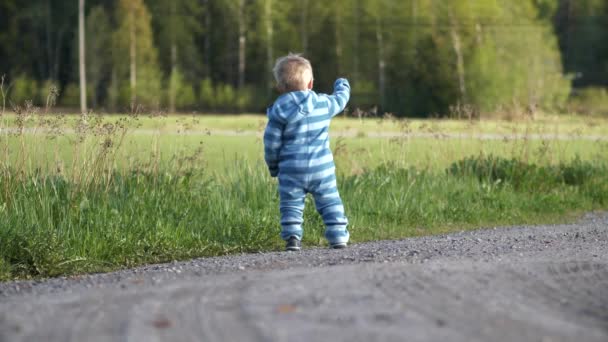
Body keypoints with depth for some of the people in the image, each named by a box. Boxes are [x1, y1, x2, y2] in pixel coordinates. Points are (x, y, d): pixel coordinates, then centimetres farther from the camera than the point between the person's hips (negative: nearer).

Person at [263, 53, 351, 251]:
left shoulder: (279, 110, -5)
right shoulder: (323, 103, 3)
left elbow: (271, 143, -2)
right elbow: (340, 101, 26)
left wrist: (273, 166, 13)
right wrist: (343, 86, 49)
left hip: (291, 170, -2)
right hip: (322, 168, 2)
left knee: (291, 205, 1)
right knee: (330, 203, 10)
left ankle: (292, 237, -13)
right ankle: (339, 237, 5)